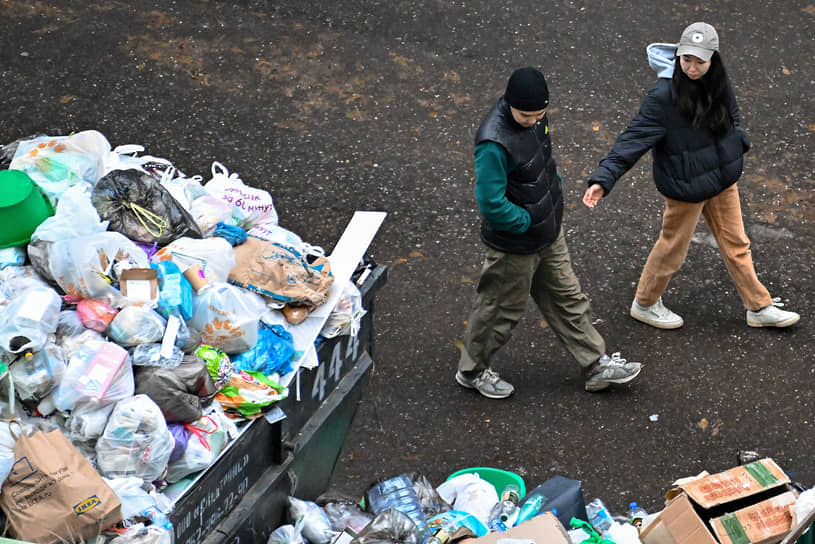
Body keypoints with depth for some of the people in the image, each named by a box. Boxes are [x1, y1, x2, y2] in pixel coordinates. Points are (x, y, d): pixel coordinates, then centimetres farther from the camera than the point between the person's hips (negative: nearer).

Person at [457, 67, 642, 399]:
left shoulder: (534, 117, -6)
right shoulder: (494, 144, -33)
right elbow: (491, 204, -30)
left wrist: (555, 187, 4)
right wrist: (528, 221, -19)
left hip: (548, 235, 8)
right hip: (515, 246, -8)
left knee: (567, 299, 20)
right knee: (501, 310, 12)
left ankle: (596, 365, 34)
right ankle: (472, 371, 34)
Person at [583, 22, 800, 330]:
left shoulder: (718, 84, -7)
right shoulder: (664, 96, -26)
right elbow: (634, 138, -27)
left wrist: (739, 144, 0)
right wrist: (603, 179, -34)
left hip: (722, 178, 6)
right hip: (686, 186, -6)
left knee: (736, 244, 18)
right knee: (673, 247, 11)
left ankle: (759, 308, 33)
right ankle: (644, 304, 34)